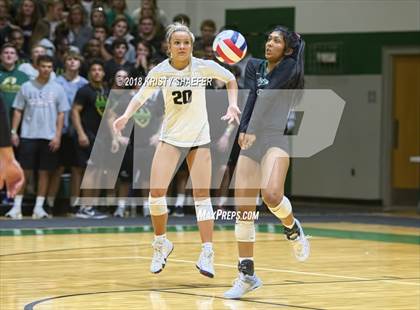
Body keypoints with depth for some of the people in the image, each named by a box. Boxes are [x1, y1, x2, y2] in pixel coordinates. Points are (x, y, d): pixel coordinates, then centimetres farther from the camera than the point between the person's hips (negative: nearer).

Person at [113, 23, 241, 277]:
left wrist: (233, 105, -9)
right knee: (156, 192, -11)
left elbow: (230, 79, 5)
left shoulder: (203, 67, -11)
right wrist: (127, 115, -16)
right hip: (170, 138, 1)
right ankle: (161, 244, 10)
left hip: (199, 139, -1)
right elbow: (140, 96, 3)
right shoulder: (160, 72, -9)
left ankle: (207, 254, -2)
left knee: (202, 195, -5)